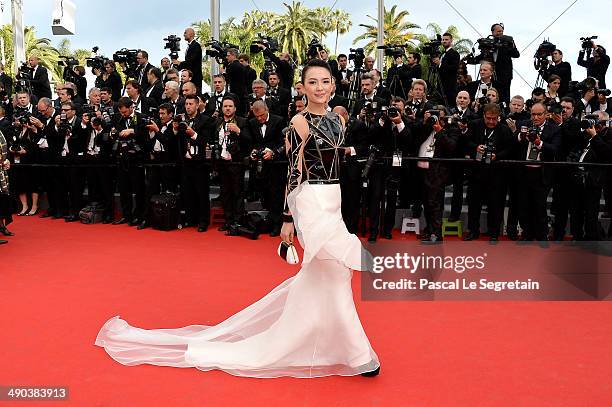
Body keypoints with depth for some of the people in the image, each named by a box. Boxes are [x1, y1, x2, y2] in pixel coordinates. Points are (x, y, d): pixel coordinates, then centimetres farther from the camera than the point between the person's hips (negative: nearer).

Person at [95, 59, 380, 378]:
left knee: (318, 278, 16)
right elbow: (294, 172, -13)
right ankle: (357, 354, 10)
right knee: (335, 278, -5)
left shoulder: (336, 120, 11)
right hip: (311, 203, -9)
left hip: (332, 201, 9)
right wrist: (288, 219, -13)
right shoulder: (300, 122, -11)